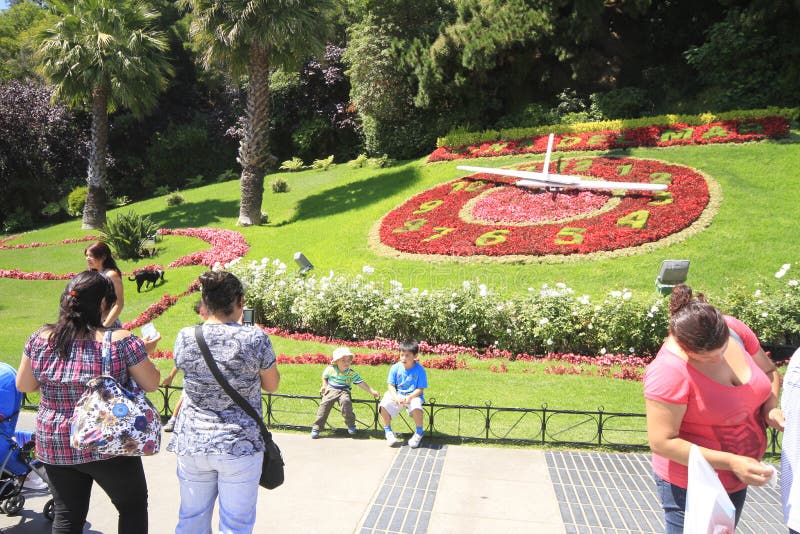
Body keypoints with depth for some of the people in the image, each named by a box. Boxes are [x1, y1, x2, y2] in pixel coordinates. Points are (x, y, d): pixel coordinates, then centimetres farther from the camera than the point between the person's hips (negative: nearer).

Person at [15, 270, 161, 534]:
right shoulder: (121, 341, -18)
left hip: (55, 446, 4)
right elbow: (151, 384, -8)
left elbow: (23, 385, 7)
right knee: (133, 507, 17)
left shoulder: (40, 339, -6)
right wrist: (146, 351, 7)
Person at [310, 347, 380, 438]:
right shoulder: (330, 369, -1)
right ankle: (316, 428, -17)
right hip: (331, 390, 1)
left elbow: (362, 383, -8)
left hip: (344, 391, -1)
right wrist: (324, 386, 5)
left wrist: (372, 391, -17)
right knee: (325, 403, -25)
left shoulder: (352, 373, -4)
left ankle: (350, 424, -13)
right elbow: (324, 377, 20)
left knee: (346, 401, -33)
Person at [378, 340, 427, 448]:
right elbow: (390, 385, -2)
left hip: (413, 395, -2)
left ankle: (419, 433, -6)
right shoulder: (395, 368, -4)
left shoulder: (420, 370, -11)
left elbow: (420, 389, -9)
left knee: (416, 407, -35)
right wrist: (395, 397, -20)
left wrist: (409, 397, -25)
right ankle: (388, 432, -2)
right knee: (384, 405, -25)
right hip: (397, 394, 3)